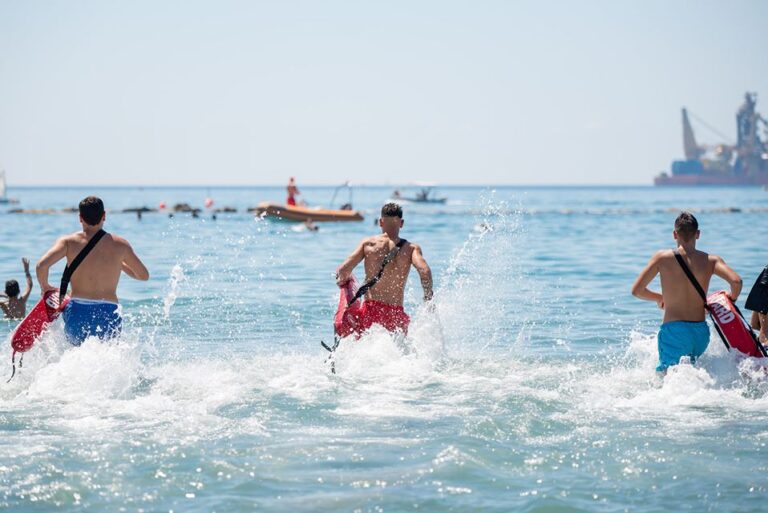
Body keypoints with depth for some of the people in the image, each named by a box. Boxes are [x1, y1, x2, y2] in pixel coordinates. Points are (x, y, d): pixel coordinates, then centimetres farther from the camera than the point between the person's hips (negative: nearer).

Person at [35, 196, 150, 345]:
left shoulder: (68, 242, 2)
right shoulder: (120, 245, 6)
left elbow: (42, 265, -12)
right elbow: (144, 275, 18)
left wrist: (44, 287, 8)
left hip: (77, 312, 0)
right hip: (109, 314, 0)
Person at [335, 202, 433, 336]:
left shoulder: (368, 243, 3)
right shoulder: (411, 248, 3)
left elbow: (343, 270, -3)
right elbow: (424, 271, -14)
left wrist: (342, 280, 19)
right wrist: (428, 297, -1)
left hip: (370, 311, 0)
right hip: (396, 314, 0)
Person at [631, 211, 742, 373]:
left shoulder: (662, 258, 0)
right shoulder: (711, 261, 2)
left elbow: (636, 290, 3)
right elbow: (736, 281, -12)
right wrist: (730, 302, 10)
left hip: (673, 331, -3)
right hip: (701, 331, 3)